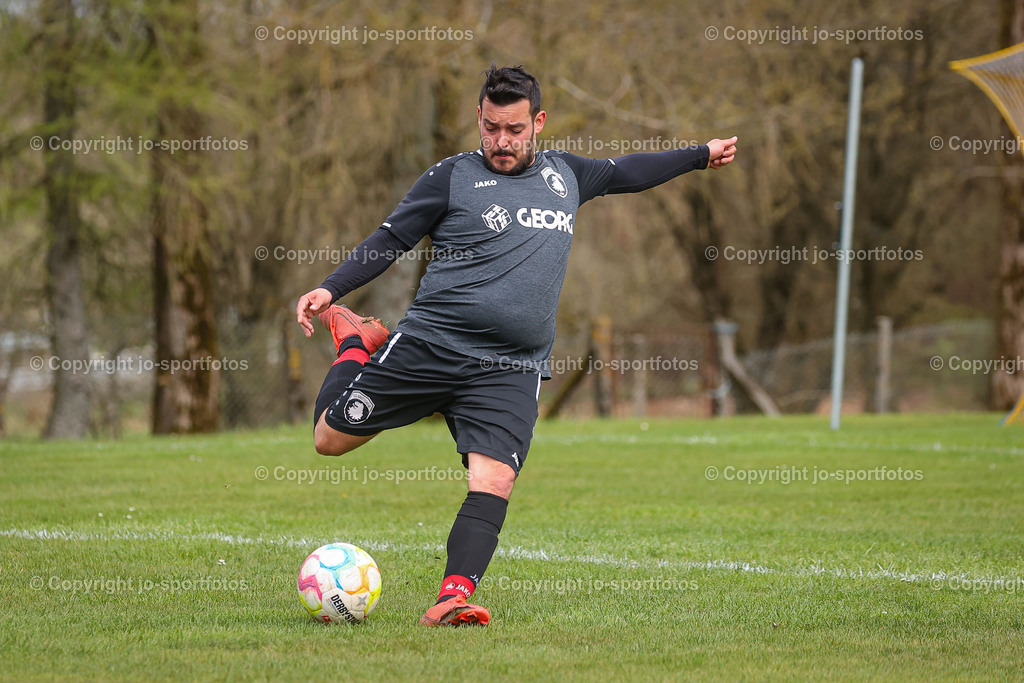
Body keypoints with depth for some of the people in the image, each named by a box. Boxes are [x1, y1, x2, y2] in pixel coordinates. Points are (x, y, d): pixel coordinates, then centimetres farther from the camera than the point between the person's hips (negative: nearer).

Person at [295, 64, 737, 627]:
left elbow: (623, 172, 34)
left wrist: (702, 154, 41)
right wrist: (330, 290, -8)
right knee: (329, 439, 4)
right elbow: (390, 239, 3)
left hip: (511, 370, 2)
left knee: (494, 482, -19)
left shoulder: (562, 174, 17)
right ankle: (357, 341, 32)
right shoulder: (452, 177, 2)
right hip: (429, 346, -2)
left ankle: (452, 598, -24)